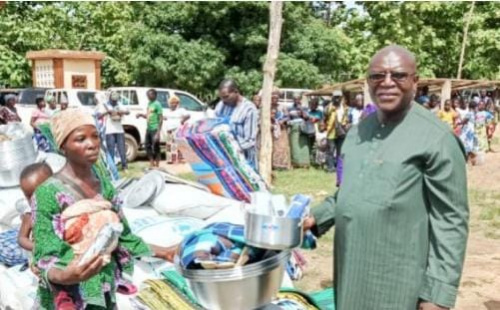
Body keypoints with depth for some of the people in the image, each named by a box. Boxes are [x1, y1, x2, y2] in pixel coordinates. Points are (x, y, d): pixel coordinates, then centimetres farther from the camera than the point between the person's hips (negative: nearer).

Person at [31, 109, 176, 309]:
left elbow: (123, 237, 9)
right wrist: (65, 276, -34)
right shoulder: (48, 193, -16)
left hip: (104, 294, 5)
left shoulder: (104, 185, 1)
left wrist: (163, 252, 5)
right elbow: (45, 259, -16)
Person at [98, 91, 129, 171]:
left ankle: (124, 166, 7)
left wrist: (121, 111, -16)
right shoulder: (104, 105, 2)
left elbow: (128, 112, 3)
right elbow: (98, 116, -9)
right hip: (109, 131, -3)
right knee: (111, 150, -4)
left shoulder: (119, 104, 13)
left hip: (120, 130, 3)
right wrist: (107, 112, -23)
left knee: (122, 149, 2)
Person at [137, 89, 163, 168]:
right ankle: (151, 164, 25)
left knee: (155, 148, -4)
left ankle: (157, 165, 4)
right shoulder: (149, 104, 13)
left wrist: (158, 132, -19)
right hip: (148, 129, 9)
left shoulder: (157, 104, -12)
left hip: (154, 129, -9)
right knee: (148, 147, 13)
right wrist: (141, 115, 4)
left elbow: (161, 119, -15)